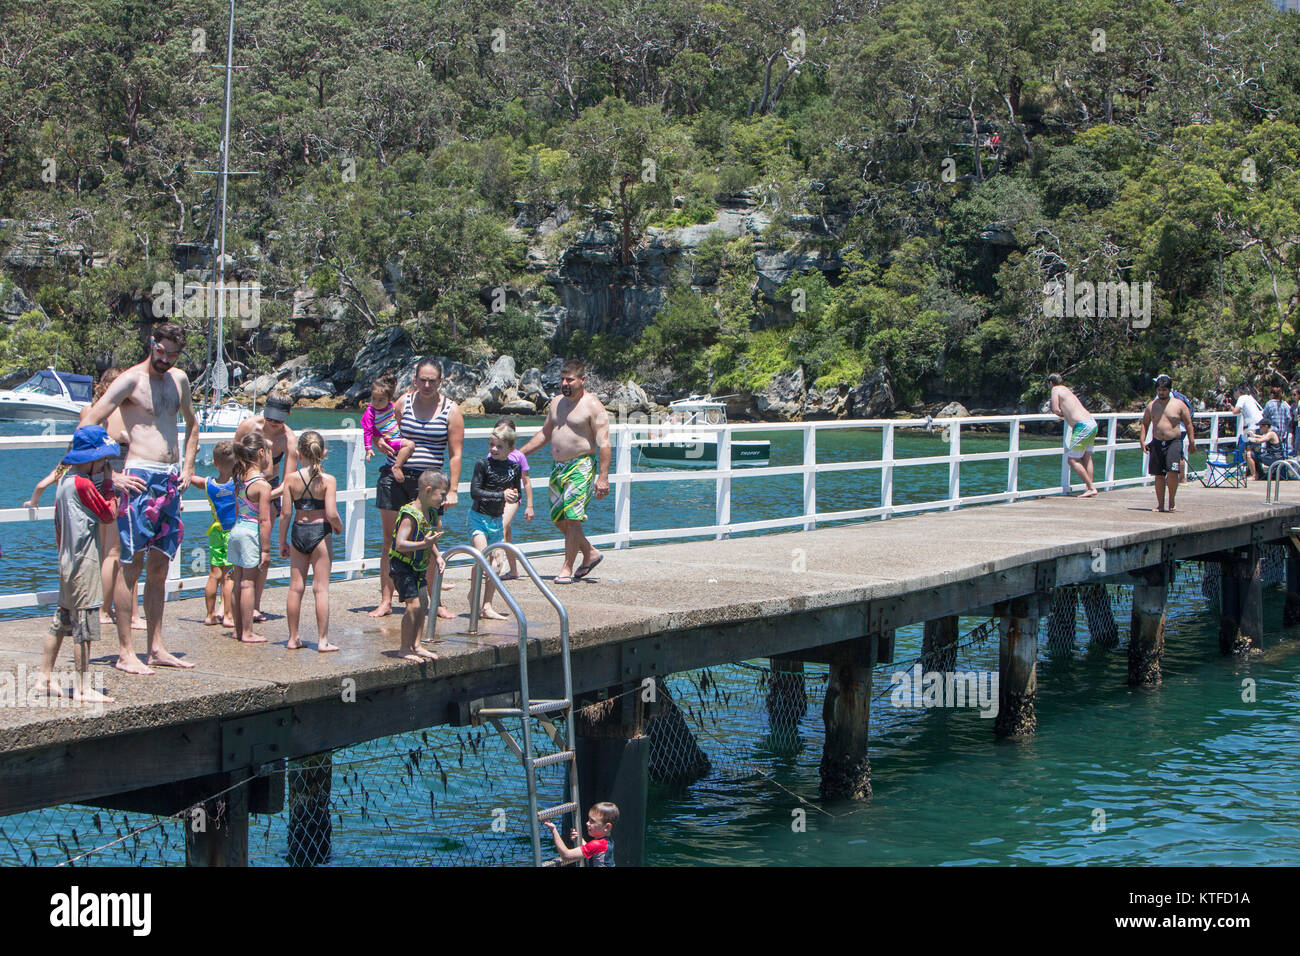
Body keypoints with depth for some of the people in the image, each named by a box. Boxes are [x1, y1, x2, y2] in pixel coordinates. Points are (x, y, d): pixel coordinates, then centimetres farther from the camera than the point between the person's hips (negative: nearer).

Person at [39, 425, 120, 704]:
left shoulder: (65, 480, 12)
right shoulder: (83, 484, -17)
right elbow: (109, 514, -11)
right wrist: (108, 484, -5)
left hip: (67, 559, 10)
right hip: (84, 562, -10)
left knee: (62, 619, 16)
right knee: (85, 620, -6)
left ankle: (45, 677, 23)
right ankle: (83, 687, -4)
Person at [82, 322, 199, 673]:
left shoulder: (179, 379, 14)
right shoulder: (131, 380, -7)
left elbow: (192, 424, 31)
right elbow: (87, 427, -11)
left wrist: (188, 466, 18)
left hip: (171, 480, 7)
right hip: (140, 478, -7)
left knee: (160, 566, 10)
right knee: (130, 565, -6)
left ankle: (156, 649, 15)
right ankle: (125, 653, -4)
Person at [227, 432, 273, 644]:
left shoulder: (240, 479, 7)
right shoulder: (262, 485, -16)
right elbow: (264, 520, -17)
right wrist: (266, 550, -14)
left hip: (236, 530, 8)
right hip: (252, 533, -8)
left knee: (239, 582, 13)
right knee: (248, 583, -2)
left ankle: (238, 629, 21)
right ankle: (247, 632, 3)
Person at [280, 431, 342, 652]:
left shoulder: (291, 479, -2)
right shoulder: (328, 480, -9)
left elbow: (285, 513, -1)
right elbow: (331, 514, -16)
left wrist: (282, 542, 8)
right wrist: (339, 527, 6)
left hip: (298, 532, 3)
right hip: (320, 533, -3)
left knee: (296, 587, 10)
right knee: (321, 588, 2)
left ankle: (293, 638, 16)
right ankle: (322, 640, 2)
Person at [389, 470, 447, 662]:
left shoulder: (431, 514, 5)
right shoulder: (410, 515, -24)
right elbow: (400, 544, -33)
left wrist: (436, 555, 9)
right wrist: (423, 544, -42)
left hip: (419, 567, 9)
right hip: (403, 567, -9)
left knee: (423, 603, 9)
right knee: (413, 605, -12)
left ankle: (416, 645, 18)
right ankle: (405, 648, -1)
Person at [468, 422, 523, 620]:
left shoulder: (514, 467, 3)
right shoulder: (483, 464, -10)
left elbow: (517, 495, 14)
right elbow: (475, 492, -17)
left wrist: (514, 496, -11)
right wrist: (501, 495, -23)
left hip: (497, 520, 5)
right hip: (479, 517, -5)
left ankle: (487, 606, 12)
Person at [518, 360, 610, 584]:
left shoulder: (593, 406, -8)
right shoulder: (557, 402, 14)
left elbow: (603, 443, -13)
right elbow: (544, 434, 26)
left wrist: (603, 477, -19)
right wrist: (520, 453, 20)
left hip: (581, 467, -8)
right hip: (558, 467, 8)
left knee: (572, 518, -11)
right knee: (558, 519, 8)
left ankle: (567, 568, -4)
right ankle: (590, 553, 24)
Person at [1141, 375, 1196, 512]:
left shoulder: (1179, 405, 2)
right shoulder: (1151, 405, 10)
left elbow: (1188, 424, 5)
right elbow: (1144, 423, 17)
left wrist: (1191, 443, 0)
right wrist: (1143, 440, 6)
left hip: (1174, 442, -3)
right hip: (1157, 443, 3)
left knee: (1172, 473, -17)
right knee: (1159, 475, 4)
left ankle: (1172, 500, 1)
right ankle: (1160, 504, 11)